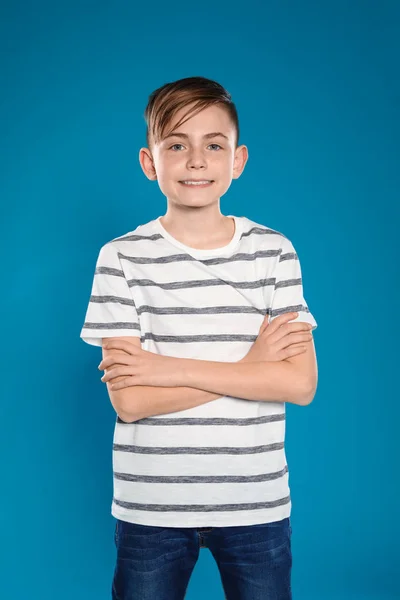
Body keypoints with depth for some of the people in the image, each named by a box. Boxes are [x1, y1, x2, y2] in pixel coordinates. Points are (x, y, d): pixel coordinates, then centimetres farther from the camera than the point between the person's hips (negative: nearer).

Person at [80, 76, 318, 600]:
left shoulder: (275, 252, -2)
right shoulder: (123, 257, -6)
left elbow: (301, 384, -10)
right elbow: (129, 400, -13)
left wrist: (174, 368, -17)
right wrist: (249, 365, -14)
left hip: (257, 505, 1)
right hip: (151, 509, -1)